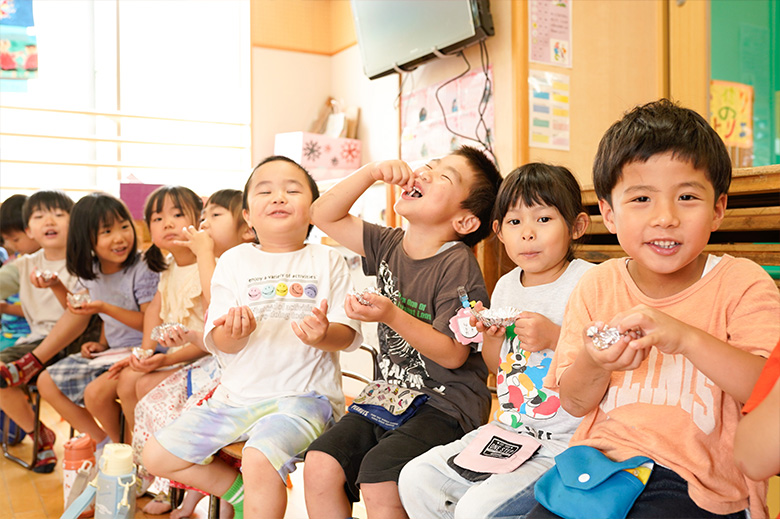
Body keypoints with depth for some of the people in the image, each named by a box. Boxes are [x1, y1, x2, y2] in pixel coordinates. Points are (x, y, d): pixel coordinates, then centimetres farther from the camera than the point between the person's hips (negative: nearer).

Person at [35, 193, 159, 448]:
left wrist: (104, 308, -28)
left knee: (96, 392, -28)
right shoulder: (90, 273, 3)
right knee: (47, 382, 7)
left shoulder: (142, 271, -20)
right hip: (112, 351, 9)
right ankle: (101, 441, 12)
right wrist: (101, 343, 3)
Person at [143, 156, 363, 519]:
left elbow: (348, 336, -3)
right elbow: (220, 343, 0)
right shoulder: (234, 261, 7)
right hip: (237, 394, 4)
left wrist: (324, 335, -27)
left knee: (260, 459, -32)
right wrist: (235, 331, -24)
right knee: (156, 455, 0)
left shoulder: (327, 261, 3)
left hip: (303, 396, -4)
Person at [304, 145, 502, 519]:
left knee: (378, 477, -25)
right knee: (319, 465, -8)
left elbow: (453, 354, -17)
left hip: (445, 405, -6)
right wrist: (372, 172, -3)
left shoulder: (457, 265, -16)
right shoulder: (388, 245, 4)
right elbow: (325, 216, 8)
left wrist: (393, 316, -28)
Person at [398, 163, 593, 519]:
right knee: (415, 480, 2)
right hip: (506, 430, 7)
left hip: (563, 445, -7)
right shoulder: (506, 286, 8)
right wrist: (490, 337, -2)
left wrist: (555, 338, -24)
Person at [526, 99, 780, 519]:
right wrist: (593, 365, -19)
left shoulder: (741, 284, -6)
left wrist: (687, 339, -32)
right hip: (601, 453, 3)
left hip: (696, 481, -3)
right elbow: (573, 402, 5)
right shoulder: (596, 286, 2)